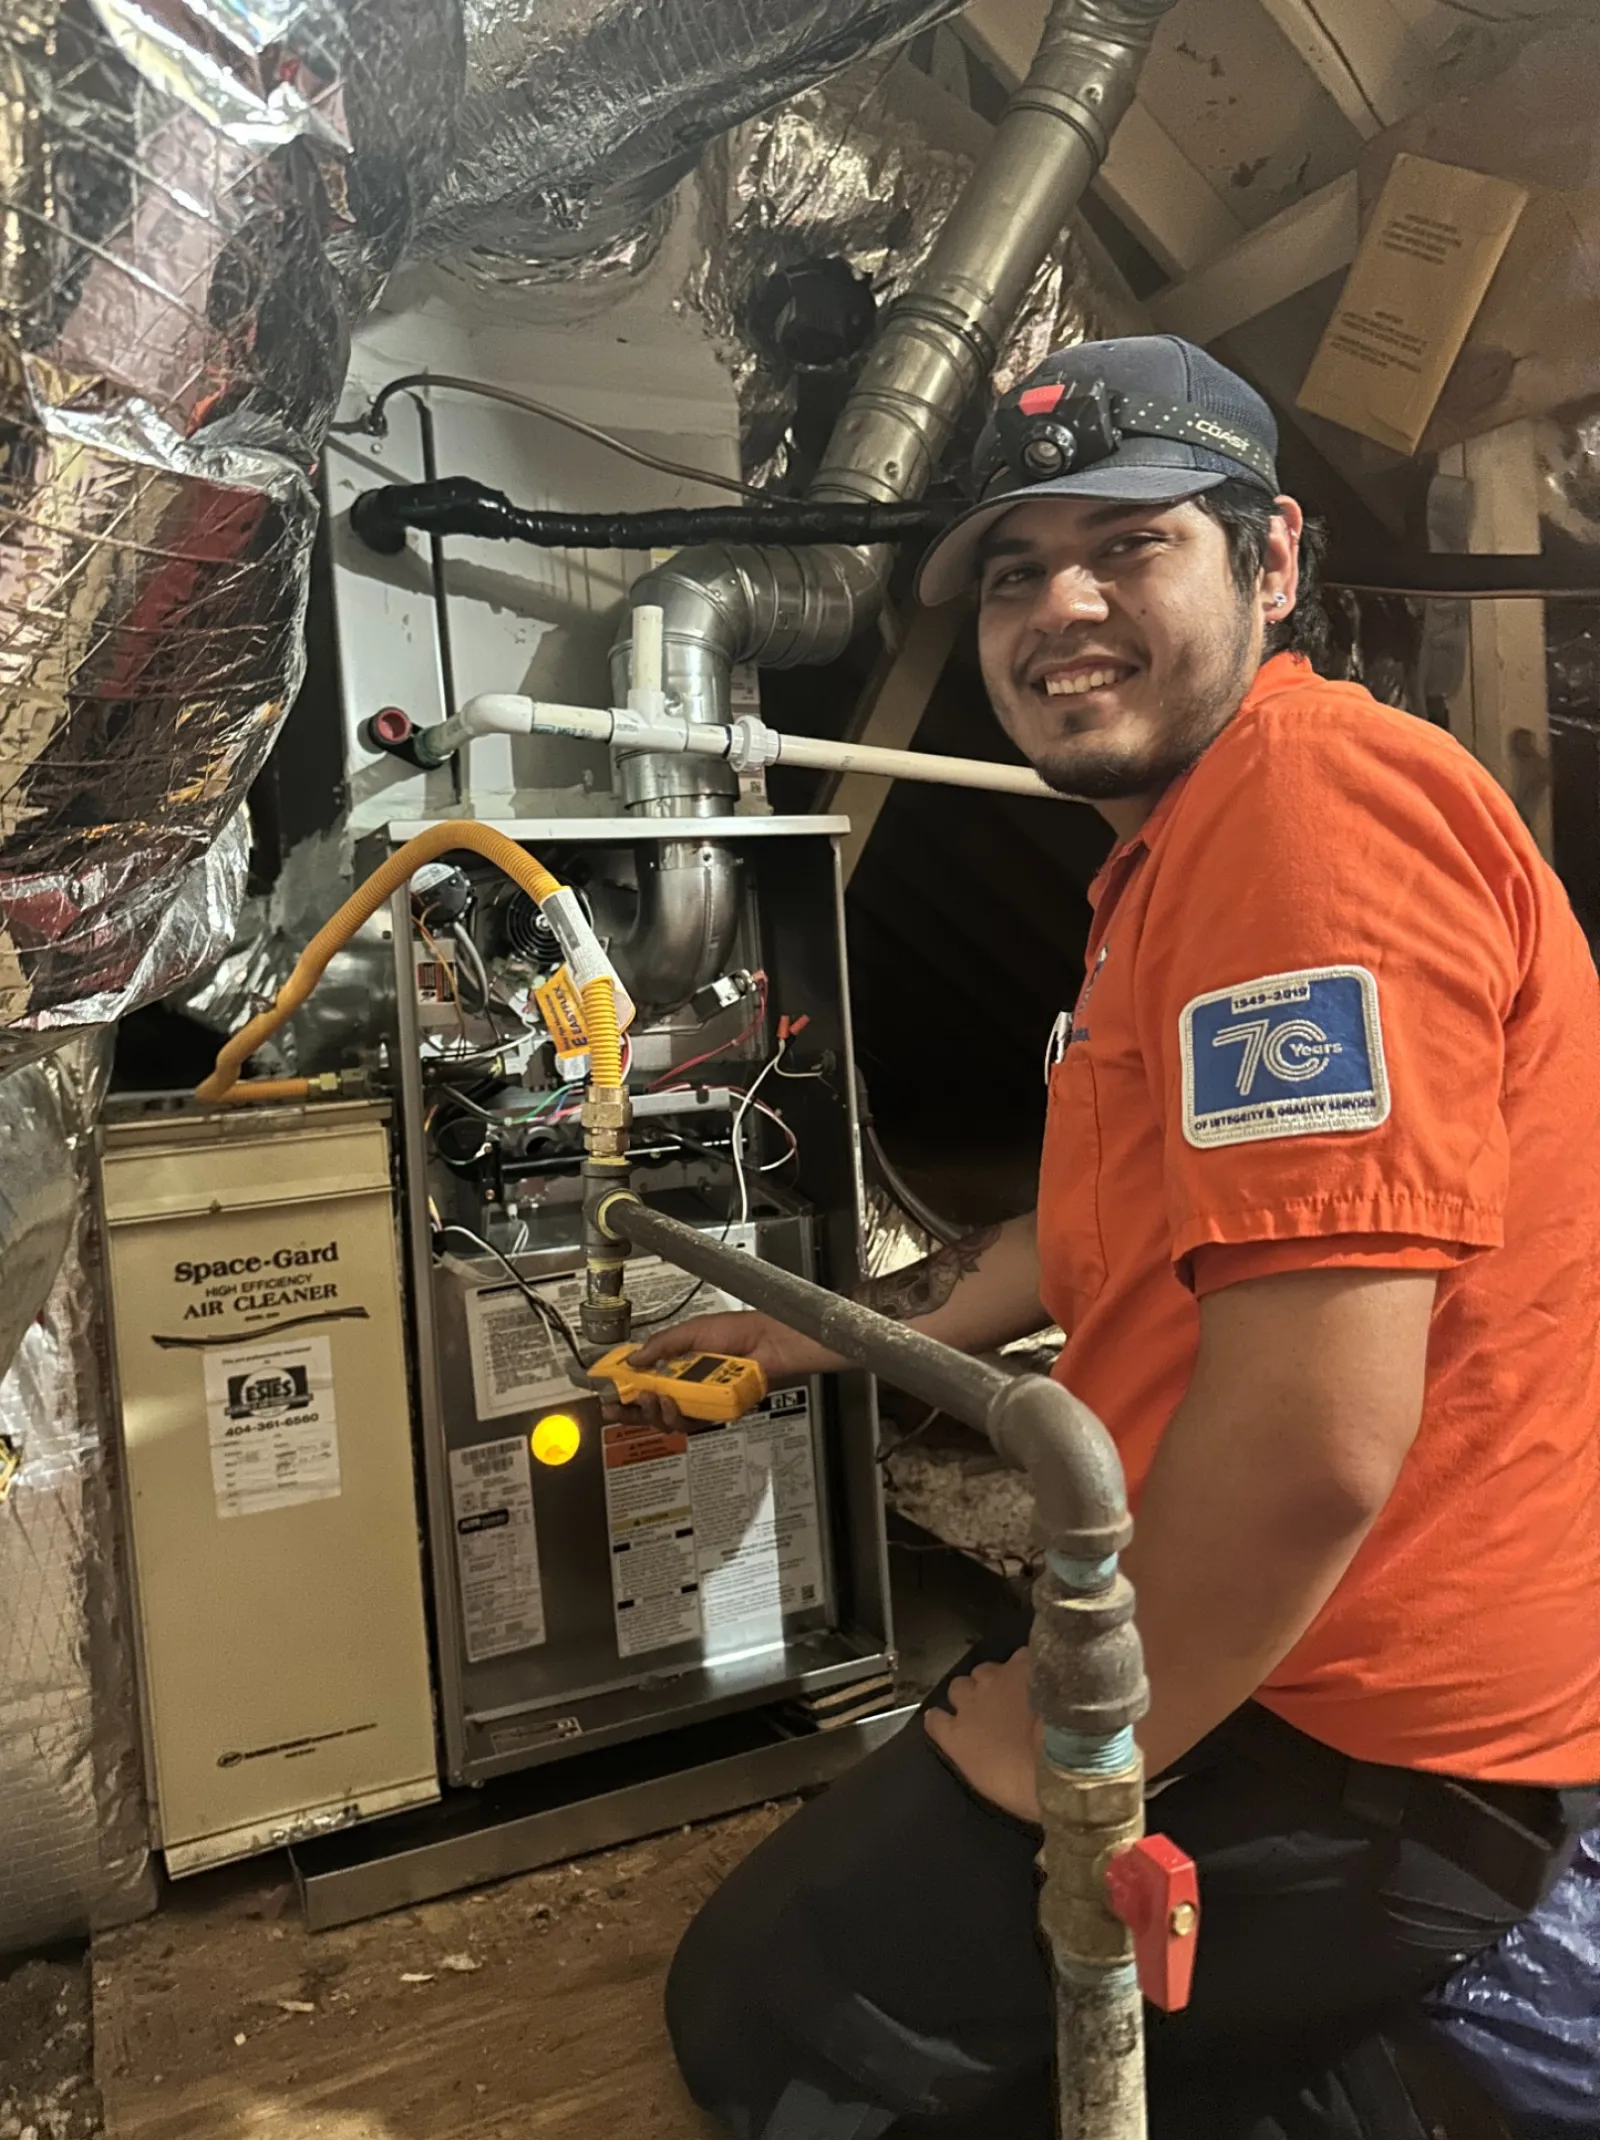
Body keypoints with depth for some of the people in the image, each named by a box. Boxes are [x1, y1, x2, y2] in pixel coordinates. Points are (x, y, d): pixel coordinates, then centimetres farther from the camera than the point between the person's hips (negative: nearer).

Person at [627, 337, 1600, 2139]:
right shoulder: (1184, 850, 12)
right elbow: (1121, 1228, 23)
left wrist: (1081, 1740, -14)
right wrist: (826, 1335, 24)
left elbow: (1317, 1434, -31)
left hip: (1365, 1751, -10)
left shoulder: (1318, 798, -24)